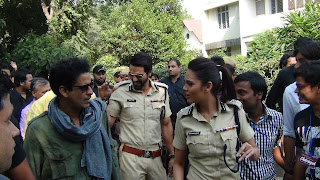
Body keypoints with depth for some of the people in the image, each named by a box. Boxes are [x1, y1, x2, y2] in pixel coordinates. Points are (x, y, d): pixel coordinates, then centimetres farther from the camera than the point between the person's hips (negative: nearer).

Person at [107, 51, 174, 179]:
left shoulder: (162, 91, 3)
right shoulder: (120, 92, -5)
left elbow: (166, 124, 10)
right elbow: (108, 122, -2)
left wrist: (172, 155, 9)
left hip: (155, 157, 3)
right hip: (130, 157, -3)